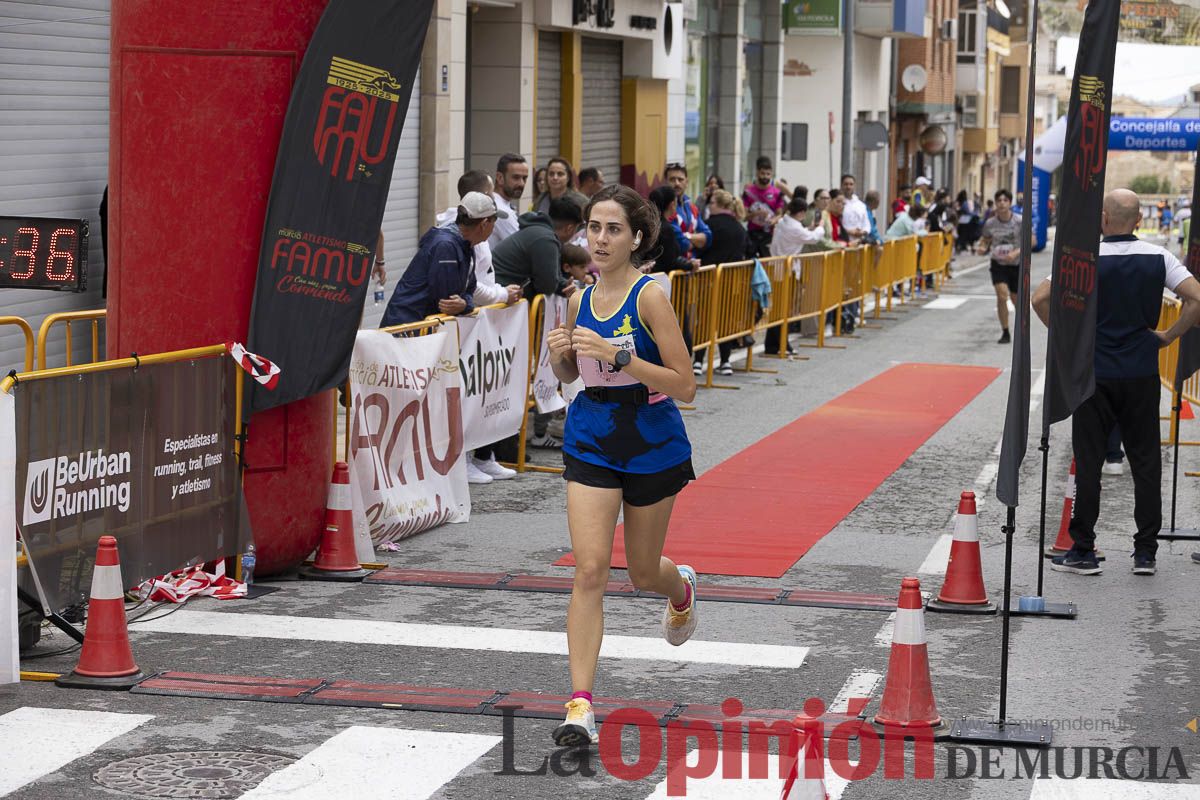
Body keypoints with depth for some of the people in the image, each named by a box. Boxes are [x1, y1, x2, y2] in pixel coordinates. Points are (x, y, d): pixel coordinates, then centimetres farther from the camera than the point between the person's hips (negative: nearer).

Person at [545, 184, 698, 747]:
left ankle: (681, 588, 53)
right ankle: (581, 705, -11)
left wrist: (618, 354, -27)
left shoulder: (649, 296, -15)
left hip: (651, 445, -3)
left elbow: (684, 386, -18)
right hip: (591, 441, 3)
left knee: (643, 573, 15)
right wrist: (559, 355, -7)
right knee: (589, 570, -11)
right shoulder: (580, 299, 1)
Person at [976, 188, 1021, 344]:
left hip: (1017, 265, 0)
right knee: (1001, 295, -18)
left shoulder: (1020, 221, -12)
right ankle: (1005, 333, -8)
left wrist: (1016, 253, -23)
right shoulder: (990, 224, -6)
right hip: (998, 265, 0)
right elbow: (985, 240, 9)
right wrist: (982, 248, -15)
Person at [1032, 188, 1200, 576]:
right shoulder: (1158, 258, -1)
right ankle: (1146, 552, 8)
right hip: (1142, 374, 2)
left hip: (1095, 373, -2)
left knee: (1088, 462, 4)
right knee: (1145, 462, 8)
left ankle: (1083, 552, 6)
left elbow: (1040, 299, -14)